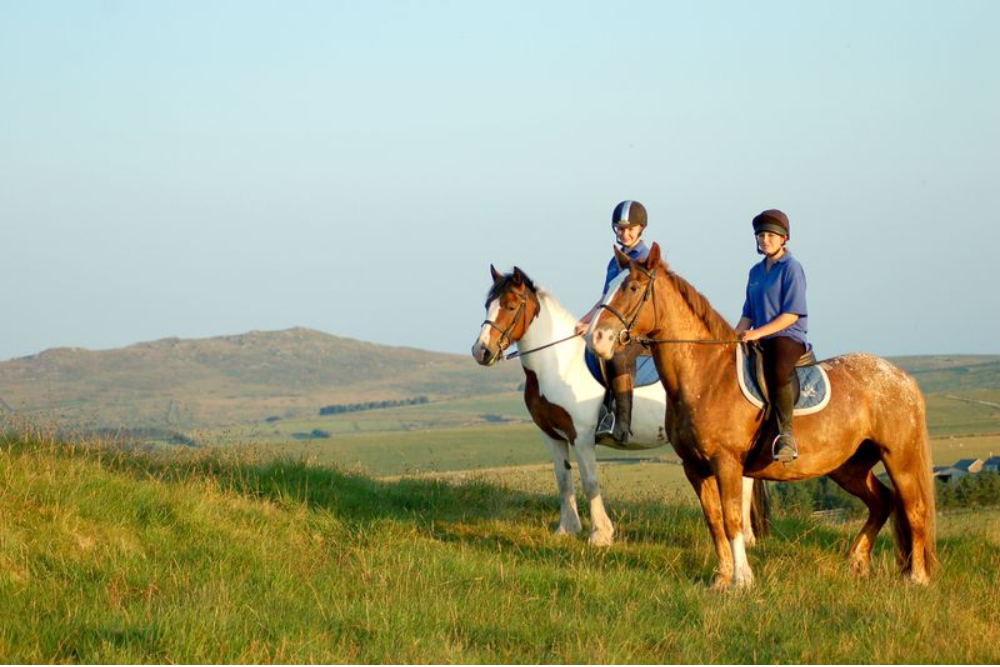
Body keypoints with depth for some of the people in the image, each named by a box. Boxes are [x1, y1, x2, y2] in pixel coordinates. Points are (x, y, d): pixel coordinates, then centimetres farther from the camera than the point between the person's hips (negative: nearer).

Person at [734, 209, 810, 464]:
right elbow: (748, 314, 20)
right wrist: (734, 336, 1)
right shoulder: (756, 271, 18)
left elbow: (792, 314, -11)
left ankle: (786, 435, -31)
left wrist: (758, 333, -19)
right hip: (758, 340, 8)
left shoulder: (791, 268, -4)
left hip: (788, 336, -8)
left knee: (778, 372, -38)